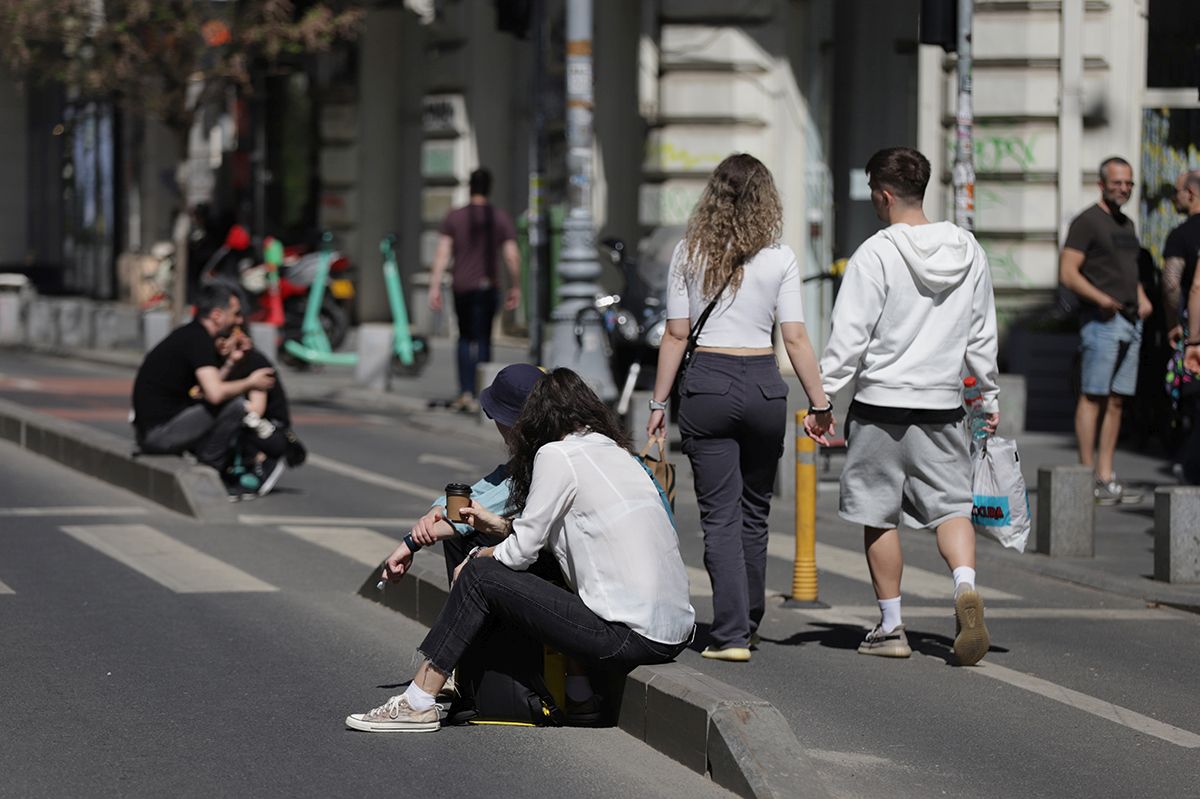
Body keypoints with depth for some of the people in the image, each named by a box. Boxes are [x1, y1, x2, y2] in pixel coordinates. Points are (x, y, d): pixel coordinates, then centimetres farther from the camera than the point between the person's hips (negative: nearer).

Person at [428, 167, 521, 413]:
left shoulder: (454, 217, 1)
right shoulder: (501, 218, 0)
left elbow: (442, 254, -4)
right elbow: (512, 257, -3)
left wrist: (435, 286, -3)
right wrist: (515, 287, 7)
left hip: (461, 287, 1)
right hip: (486, 286, -1)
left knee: (465, 337, 17)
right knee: (482, 340, 4)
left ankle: (464, 392, 8)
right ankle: (477, 395, -2)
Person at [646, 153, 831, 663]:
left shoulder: (689, 254, 0)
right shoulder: (779, 260, -1)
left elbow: (675, 335, 1)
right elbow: (795, 339, -3)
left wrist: (659, 402, 7)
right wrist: (819, 402, 3)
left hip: (706, 384, -1)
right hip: (764, 385, 1)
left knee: (720, 515, -1)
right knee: (754, 513, 16)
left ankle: (732, 634, -10)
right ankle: (748, 624, 27)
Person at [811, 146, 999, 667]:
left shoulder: (875, 254, -12)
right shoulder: (968, 251, 4)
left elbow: (849, 338, -13)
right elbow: (982, 337, 12)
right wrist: (990, 398, 22)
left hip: (881, 406, -4)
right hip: (944, 408, 4)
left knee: (879, 516, 7)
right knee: (951, 506, 8)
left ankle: (891, 626, 11)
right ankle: (966, 587, -19)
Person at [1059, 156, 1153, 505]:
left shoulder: (1127, 225, 20)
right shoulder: (1087, 222, -5)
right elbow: (1068, 272, -12)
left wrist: (1142, 298, 12)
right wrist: (1100, 298, -25)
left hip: (1130, 321, 8)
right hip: (1101, 320, -8)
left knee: (1116, 401, 6)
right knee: (1093, 397, -8)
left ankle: (1106, 477, 8)